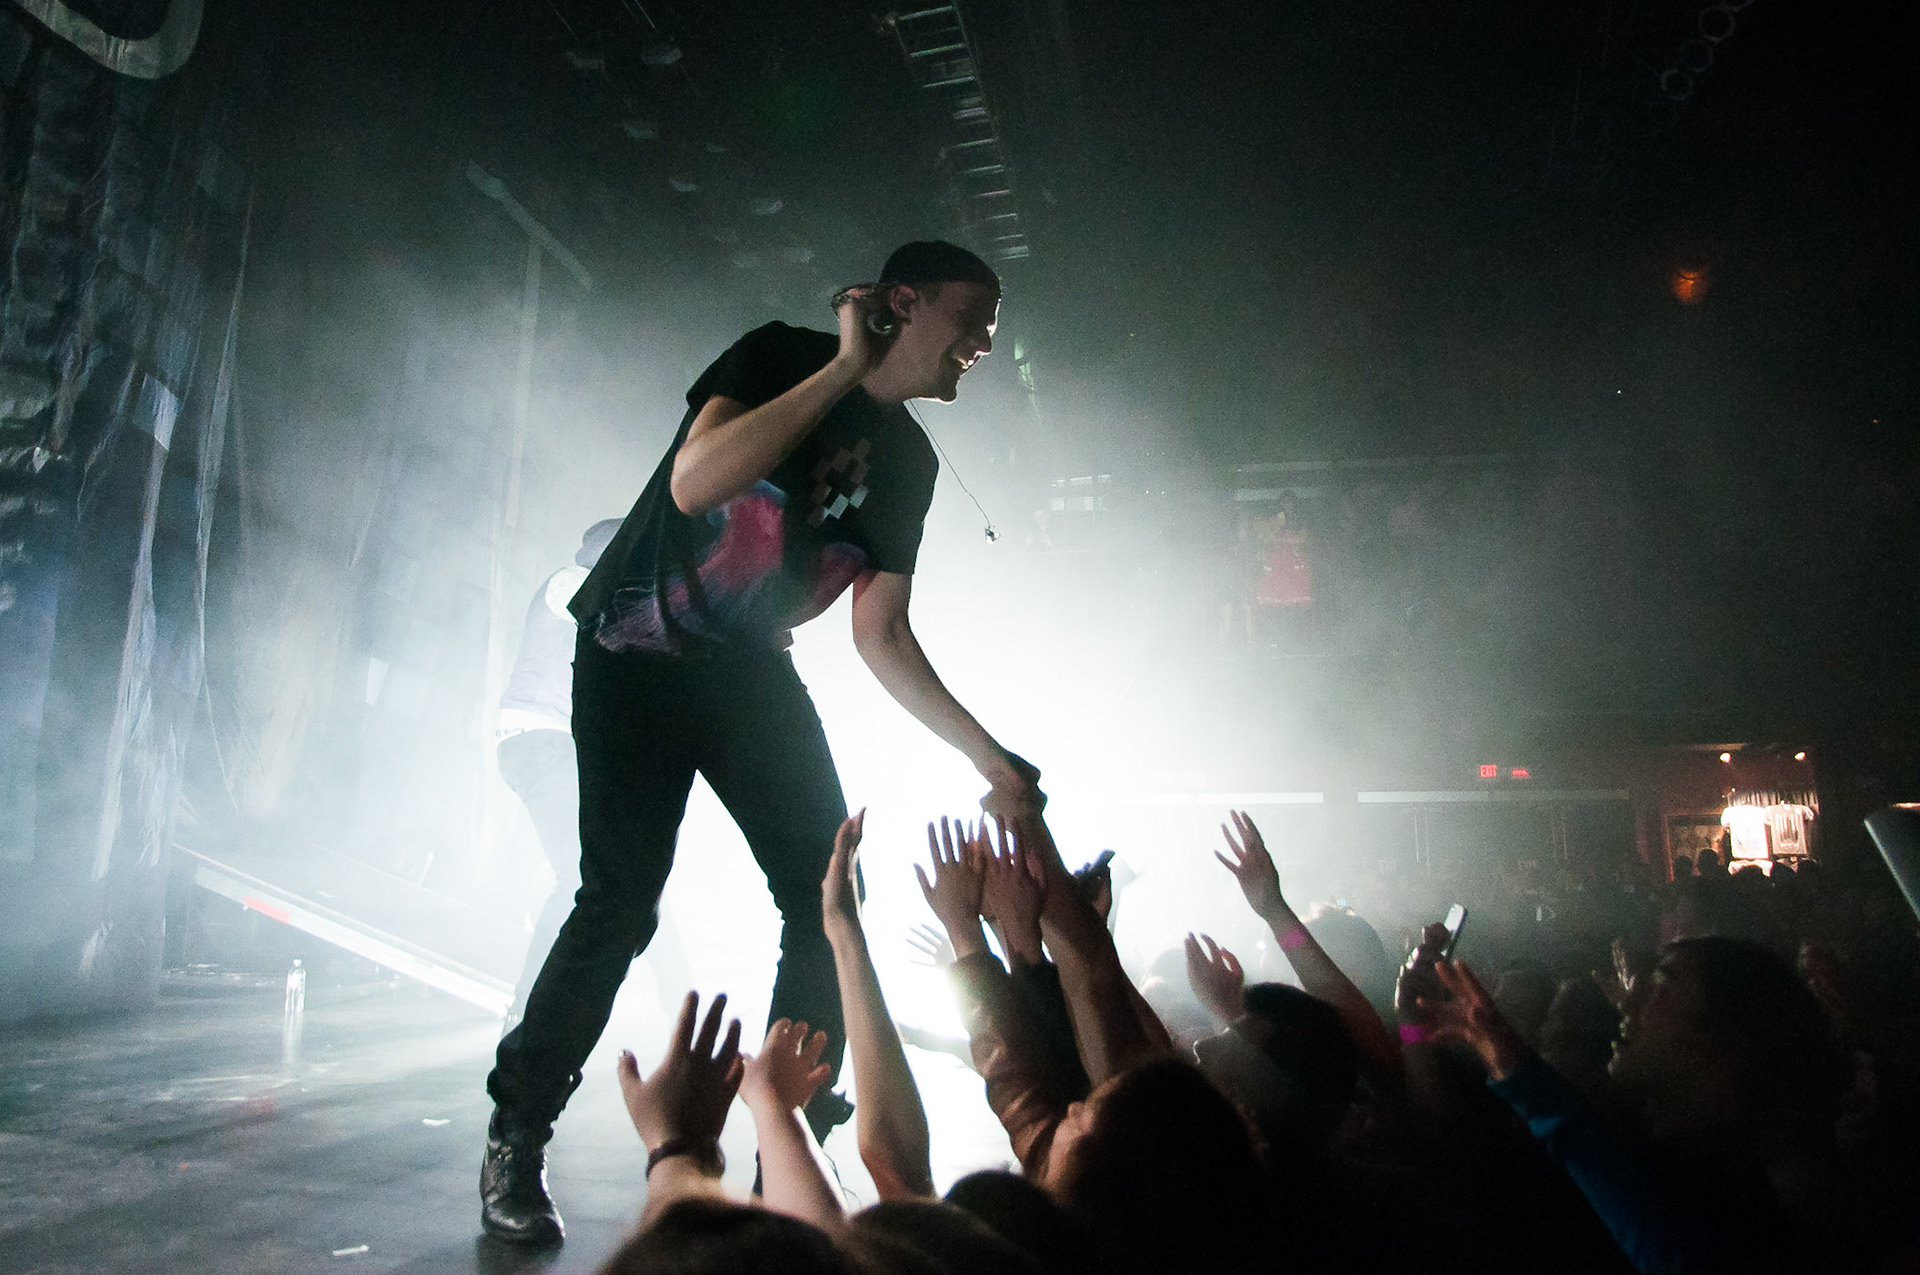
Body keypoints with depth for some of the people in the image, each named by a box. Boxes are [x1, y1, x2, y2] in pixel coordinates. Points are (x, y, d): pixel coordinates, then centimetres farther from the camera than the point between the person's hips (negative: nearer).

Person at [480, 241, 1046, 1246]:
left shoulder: (908, 461, 3)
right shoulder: (783, 356, -12)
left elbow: (881, 638, 2)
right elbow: (695, 481, -30)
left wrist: (987, 756, -4)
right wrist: (846, 366, -25)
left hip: (750, 671, 6)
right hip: (637, 657, -5)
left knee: (828, 899, -5)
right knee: (620, 903, -13)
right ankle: (515, 1142, 10)